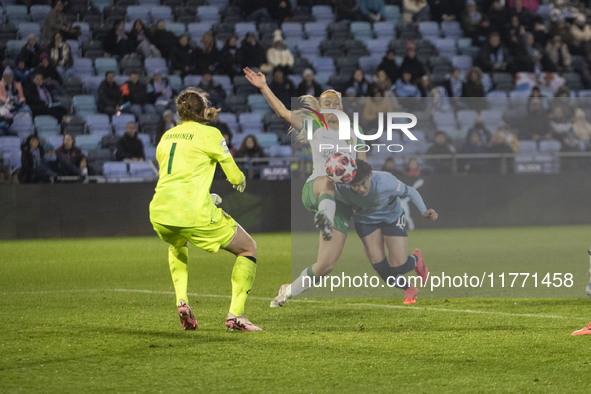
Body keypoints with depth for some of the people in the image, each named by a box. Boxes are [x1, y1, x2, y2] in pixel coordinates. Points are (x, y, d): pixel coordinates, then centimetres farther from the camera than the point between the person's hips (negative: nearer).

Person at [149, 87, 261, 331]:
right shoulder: (209, 134, 0)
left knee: (177, 245, 41)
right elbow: (235, 176, 1)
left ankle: (181, 301, 18)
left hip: (159, 213, 6)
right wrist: (240, 181, 26)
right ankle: (235, 314, -2)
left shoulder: (167, 136, 19)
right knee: (248, 249, 12)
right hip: (195, 215, -6)